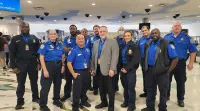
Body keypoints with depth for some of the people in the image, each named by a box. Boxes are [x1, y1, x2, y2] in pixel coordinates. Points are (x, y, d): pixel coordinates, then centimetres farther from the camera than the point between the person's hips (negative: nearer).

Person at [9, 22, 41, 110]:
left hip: (33, 64, 1)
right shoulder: (15, 39, 3)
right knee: (21, 84, 8)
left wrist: (39, 63, -3)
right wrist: (13, 66, -7)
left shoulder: (34, 39, 7)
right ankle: (20, 101, 21)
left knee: (34, 82, 12)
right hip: (20, 64, -1)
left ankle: (35, 97, 29)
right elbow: (12, 53, 0)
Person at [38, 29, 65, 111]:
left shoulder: (59, 45, 7)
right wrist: (45, 70, -18)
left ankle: (56, 100, 36)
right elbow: (41, 58, -12)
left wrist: (63, 65, 2)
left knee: (58, 84, 17)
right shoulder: (45, 45, -8)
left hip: (58, 66, 6)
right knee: (45, 86, -2)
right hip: (49, 66, -5)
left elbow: (62, 56, 15)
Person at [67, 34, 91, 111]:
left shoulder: (87, 50, 5)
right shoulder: (74, 51, -12)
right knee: (77, 89, -1)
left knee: (85, 87, 19)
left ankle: (84, 101, 40)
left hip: (86, 71, 6)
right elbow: (69, 63, -14)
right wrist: (73, 73, -16)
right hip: (78, 72, -5)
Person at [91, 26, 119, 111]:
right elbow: (93, 56, 16)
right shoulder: (96, 43, 14)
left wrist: (112, 69, -19)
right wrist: (93, 68, 12)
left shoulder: (113, 42, -5)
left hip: (108, 69, -5)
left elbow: (115, 56, -13)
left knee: (110, 89, 3)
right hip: (98, 68, 6)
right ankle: (104, 102, 34)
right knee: (101, 87, 17)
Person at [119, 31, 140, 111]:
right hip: (122, 69, 5)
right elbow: (119, 57, 11)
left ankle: (131, 104, 12)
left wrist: (127, 68, -14)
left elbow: (136, 59, -13)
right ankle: (126, 101, 27)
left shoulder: (134, 46, -6)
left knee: (131, 87, -1)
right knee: (125, 86, 12)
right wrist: (121, 67, -2)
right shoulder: (121, 46, 8)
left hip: (131, 69, -4)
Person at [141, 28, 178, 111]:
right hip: (149, 71, 6)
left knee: (163, 91, 10)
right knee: (150, 90, 17)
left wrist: (168, 70, -10)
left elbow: (175, 59, -11)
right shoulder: (148, 44, 7)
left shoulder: (166, 44, -11)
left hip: (162, 72, -5)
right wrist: (146, 67, 9)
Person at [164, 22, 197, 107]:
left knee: (181, 82, 8)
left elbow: (193, 51, 2)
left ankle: (180, 99, 24)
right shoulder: (167, 37, 4)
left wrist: (191, 63, -4)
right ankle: (166, 96, 30)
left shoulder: (186, 37, 0)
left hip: (180, 63, -1)